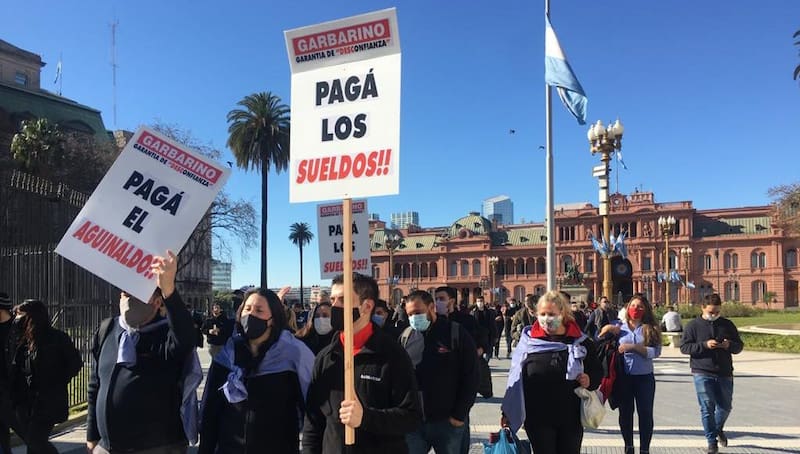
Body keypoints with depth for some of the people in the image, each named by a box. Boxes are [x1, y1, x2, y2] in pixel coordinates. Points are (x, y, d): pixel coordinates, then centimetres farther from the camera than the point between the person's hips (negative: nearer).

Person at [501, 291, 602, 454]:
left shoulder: (580, 341, 0)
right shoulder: (528, 340, -2)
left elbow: (597, 370, 9)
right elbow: (515, 378, 2)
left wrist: (590, 380, -14)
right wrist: (508, 412, 1)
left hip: (571, 417, 1)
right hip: (538, 418, -1)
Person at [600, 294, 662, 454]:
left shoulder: (651, 329, 0)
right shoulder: (618, 327, 1)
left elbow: (656, 352, -12)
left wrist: (633, 346, -19)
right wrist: (606, 330, -14)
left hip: (644, 377, -1)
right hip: (623, 377, 1)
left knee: (645, 413, 6)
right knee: (625, 413, 13)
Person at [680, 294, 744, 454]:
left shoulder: (727, 325, 8)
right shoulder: (693, 325, -1)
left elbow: (739, 346, 13)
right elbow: (684, 347, -6)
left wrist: (730, 345, -11)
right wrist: (705, 345, -19)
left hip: (724, 373, 3)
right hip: (702, 374, -3)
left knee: (725, 406, 13)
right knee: (707, 408, -4)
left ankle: (718, 429, 42)